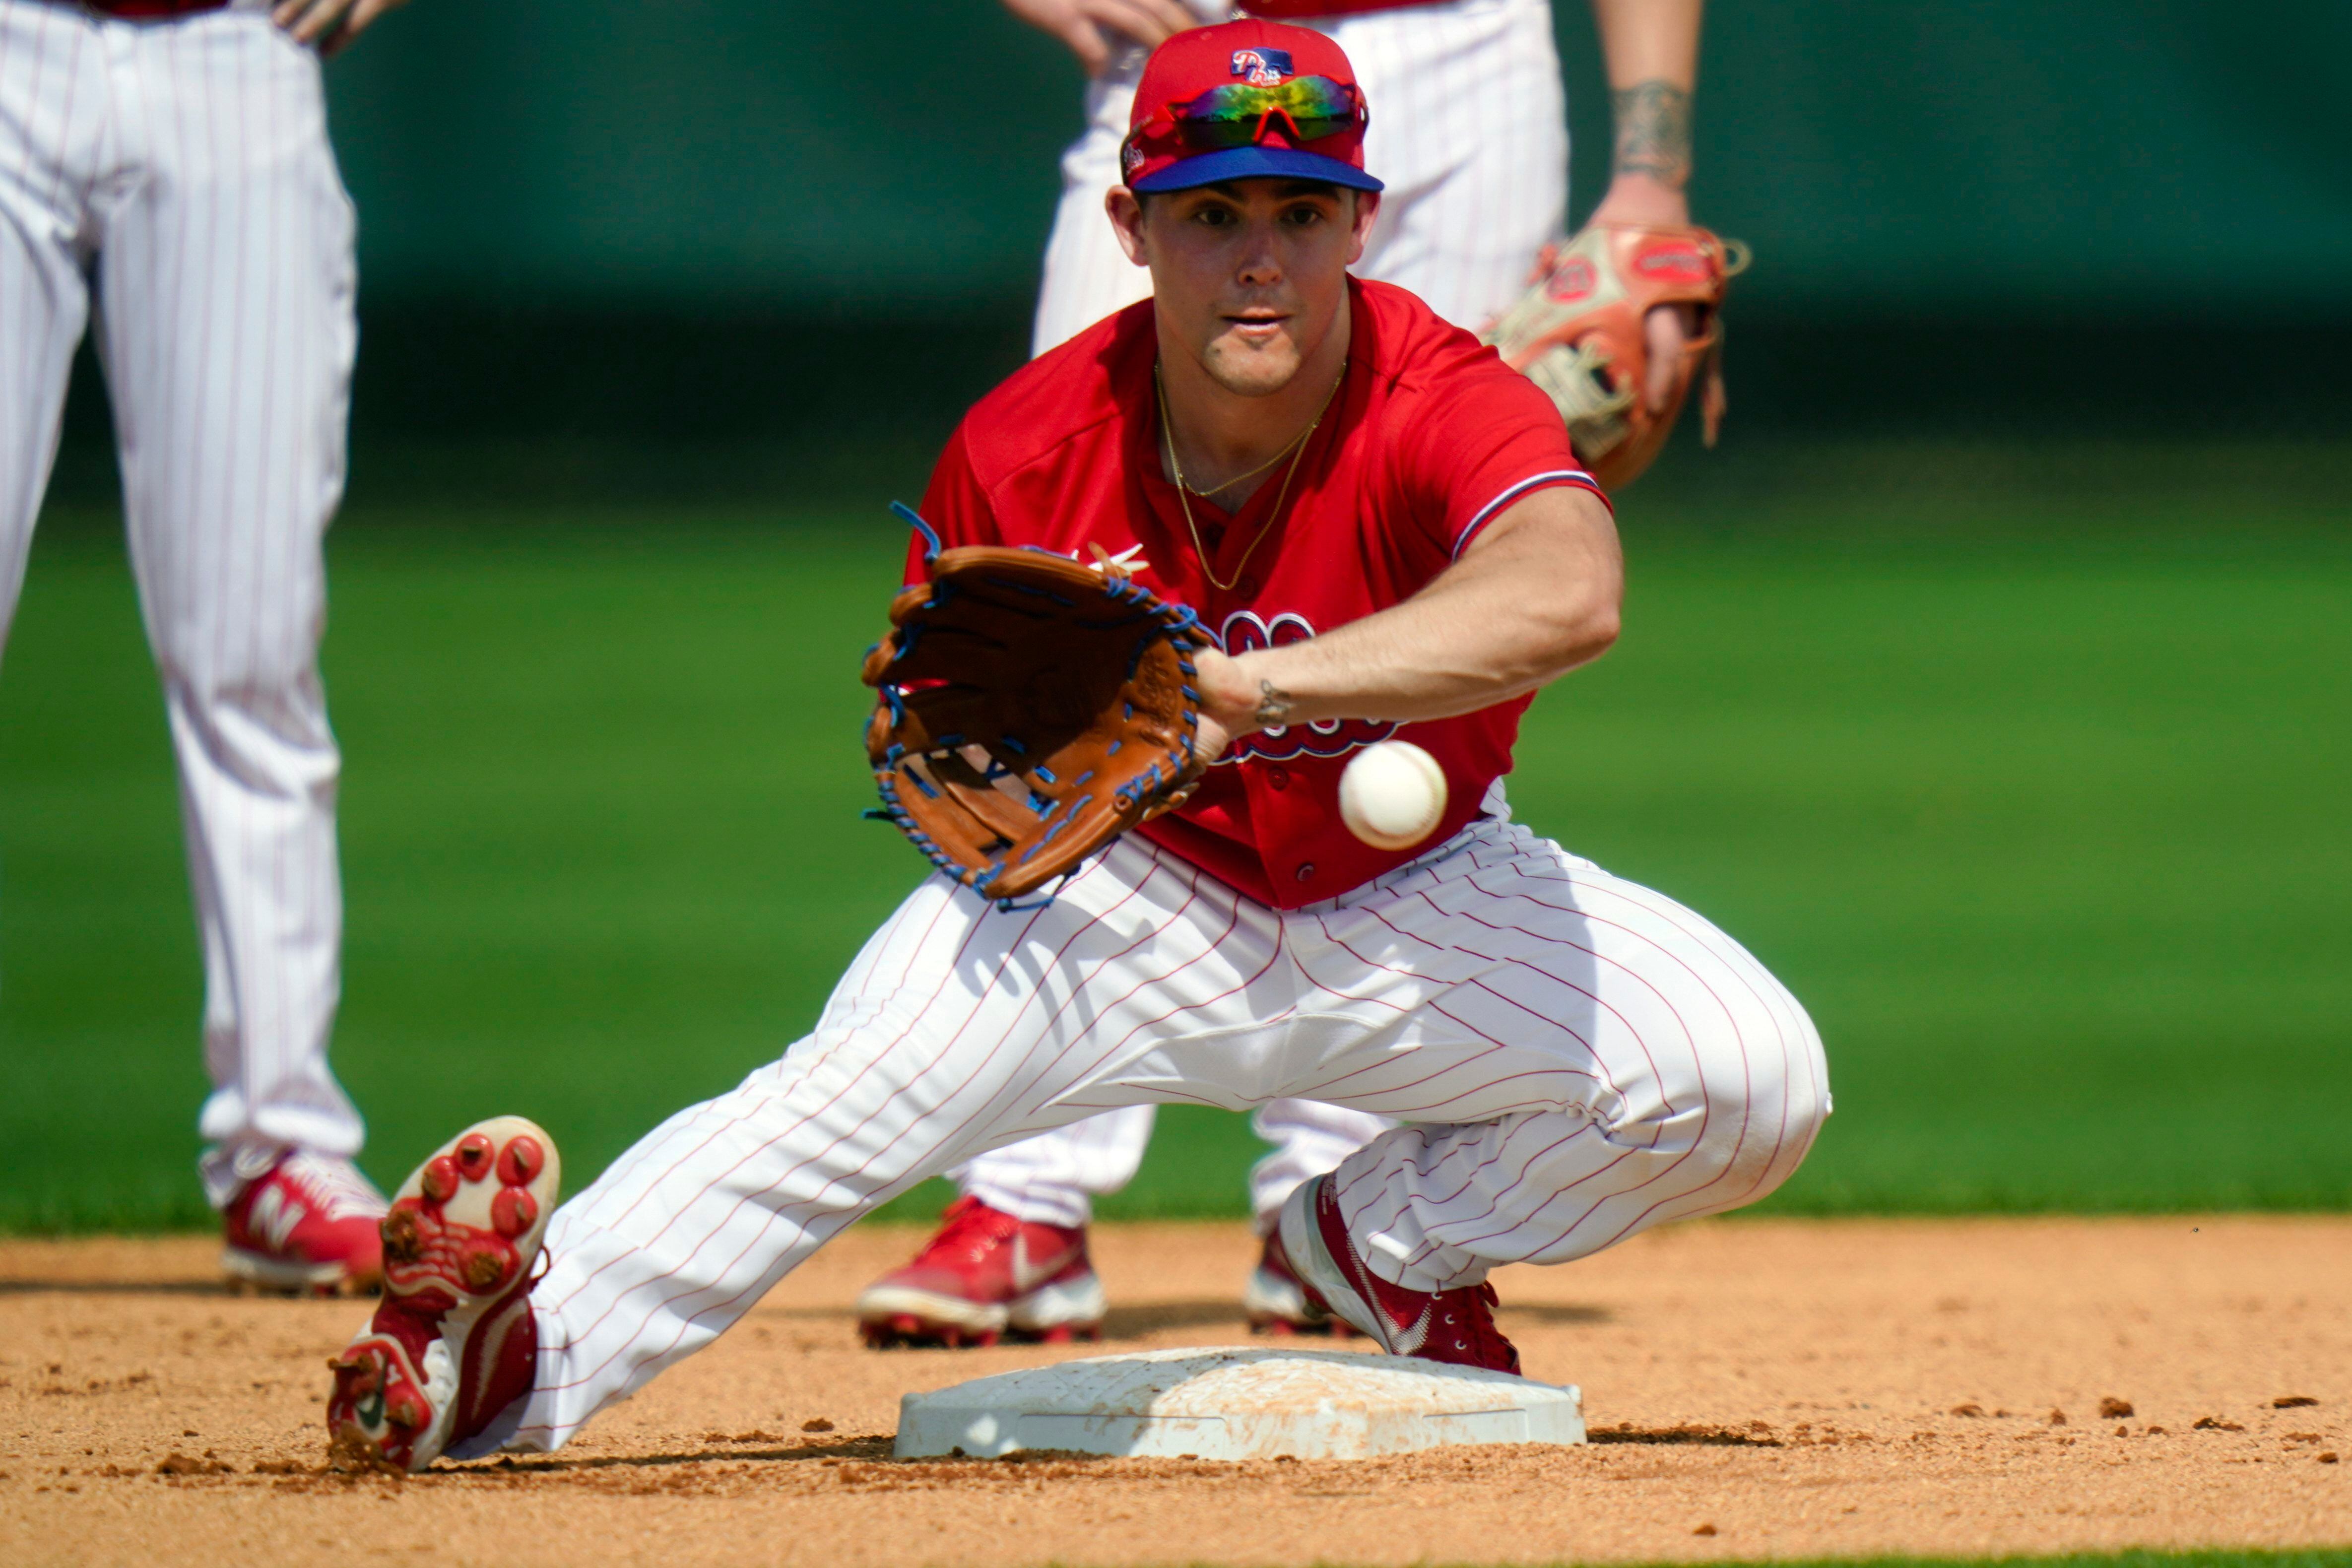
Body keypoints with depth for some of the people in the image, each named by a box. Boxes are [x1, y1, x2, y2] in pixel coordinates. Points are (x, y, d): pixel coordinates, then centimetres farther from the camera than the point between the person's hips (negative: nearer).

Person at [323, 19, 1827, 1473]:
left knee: (1753, 1076, -22)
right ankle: (522, 1356, -35)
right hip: (1126, 890, 0)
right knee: (854, 1084, -29)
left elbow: (1567, 595, -52)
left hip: (1410, 896, 0)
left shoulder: (1447, 406, -26)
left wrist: (1240, 685, -61)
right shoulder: (1021, 450, -17)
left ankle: (1392, 1242, 2)